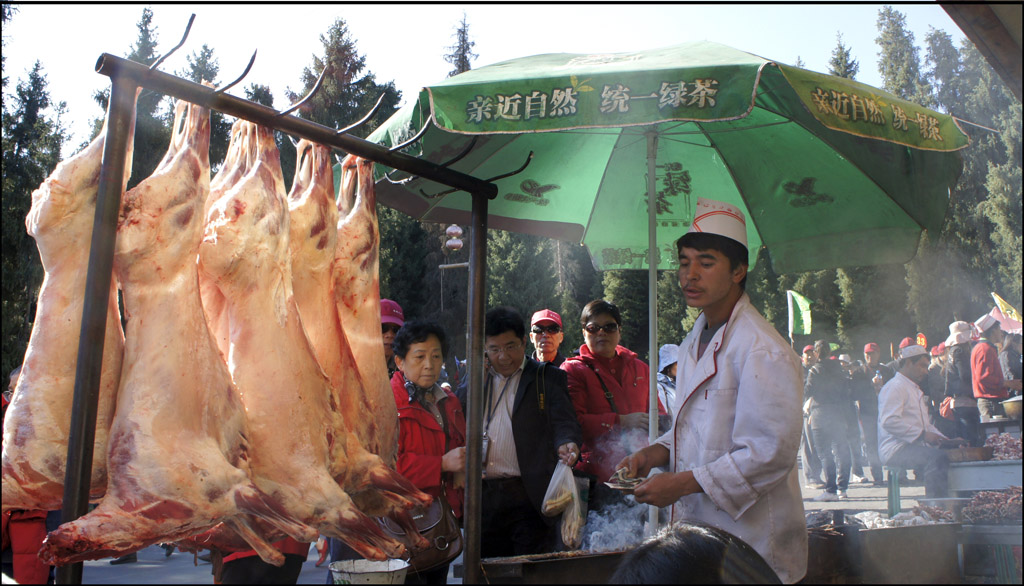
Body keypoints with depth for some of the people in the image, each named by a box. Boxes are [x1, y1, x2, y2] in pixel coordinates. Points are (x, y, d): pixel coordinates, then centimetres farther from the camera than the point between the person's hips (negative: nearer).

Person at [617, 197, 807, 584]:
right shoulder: (693, 343, 10)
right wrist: (655, 454, 0)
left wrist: (681, 483, -21)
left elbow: (771, 453, -23)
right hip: (697, 527, 8)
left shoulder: (763, 351, -19)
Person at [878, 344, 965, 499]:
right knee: (937, 458, -32)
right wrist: (922, 435, -21)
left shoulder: (915, 390, 28)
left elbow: (926, 424, 31)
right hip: (896, 449, -9)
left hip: (915, 446, 10)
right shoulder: (895, 387, -7)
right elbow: (889, 421, -21)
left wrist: (947, 441, 15)